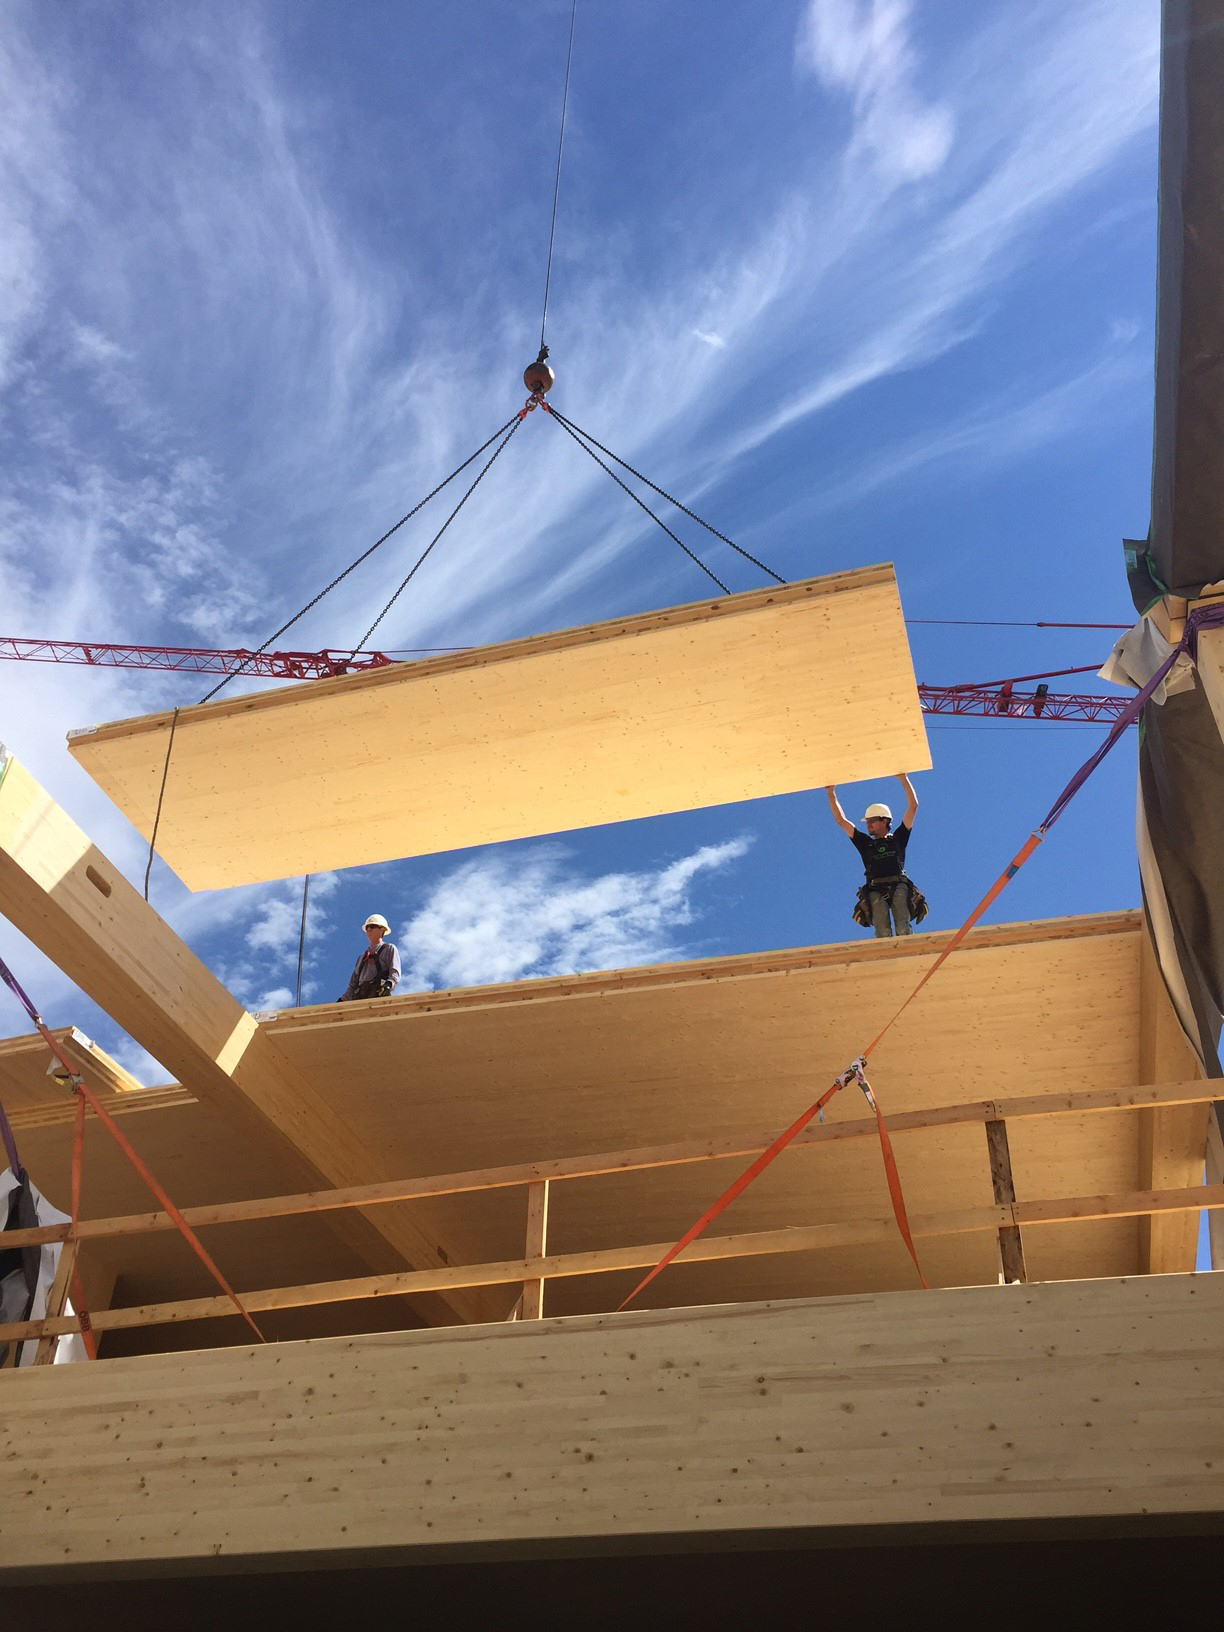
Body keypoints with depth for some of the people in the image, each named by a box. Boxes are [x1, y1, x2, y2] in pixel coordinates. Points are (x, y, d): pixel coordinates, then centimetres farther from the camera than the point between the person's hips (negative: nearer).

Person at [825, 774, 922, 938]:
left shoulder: (898, 839, 23)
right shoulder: (865, 843, 27)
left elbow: (913, 807, 20)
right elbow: (841, 820, 27)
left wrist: (904, 779, 18)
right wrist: (831, 795, 26)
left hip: (899, 887, -1)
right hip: (875, 890, 1)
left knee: (903, 927, -26)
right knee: (882, 931, -25)